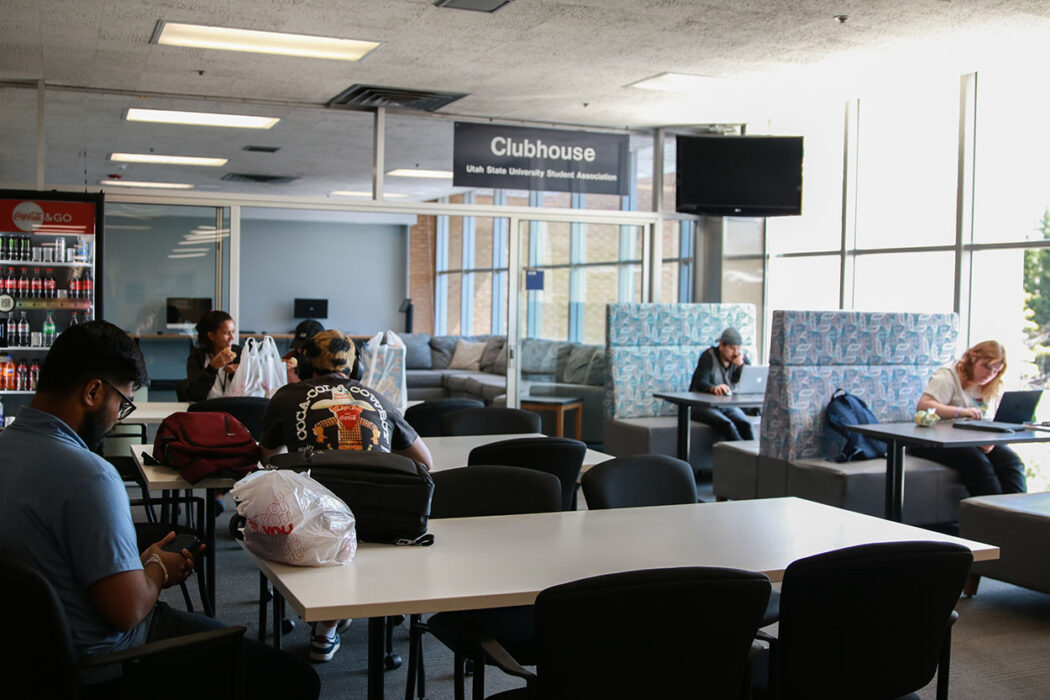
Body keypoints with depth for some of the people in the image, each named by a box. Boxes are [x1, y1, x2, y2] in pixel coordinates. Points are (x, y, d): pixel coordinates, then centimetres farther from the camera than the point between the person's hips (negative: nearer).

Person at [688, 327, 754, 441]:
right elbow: (701, 383, -23)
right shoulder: (708, 356, -8)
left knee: (745, 424, -27)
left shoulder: (741, 358, 6)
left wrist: (741, 364, -19)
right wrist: (714, 389, -46)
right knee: (726, 424, -33)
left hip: (728, 406, 4)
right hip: (703, 405, -4)